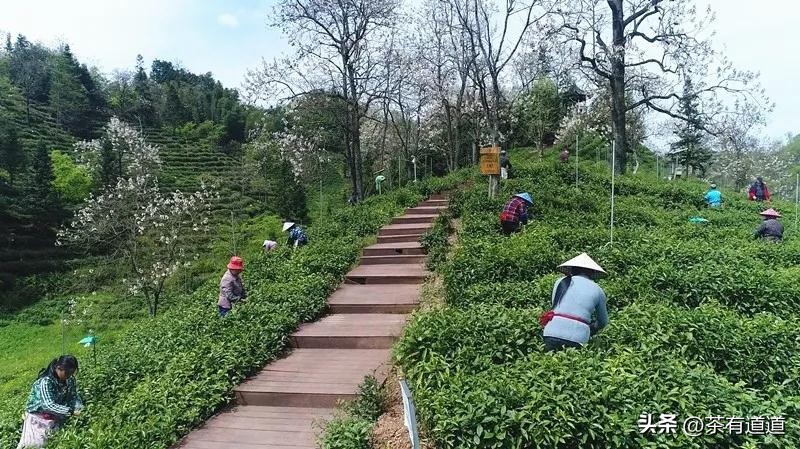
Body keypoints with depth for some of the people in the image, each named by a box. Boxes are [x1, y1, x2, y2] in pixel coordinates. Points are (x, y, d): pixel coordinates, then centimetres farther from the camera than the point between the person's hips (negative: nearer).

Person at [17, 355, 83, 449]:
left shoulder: (70, 379, -8)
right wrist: (71, 411, -45)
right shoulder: (46, 382, -28)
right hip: (38, 414, -5)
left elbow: (74, 396, -4)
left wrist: (80, 408, -25)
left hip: (56, 416, 5)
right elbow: (49, 405, -36)